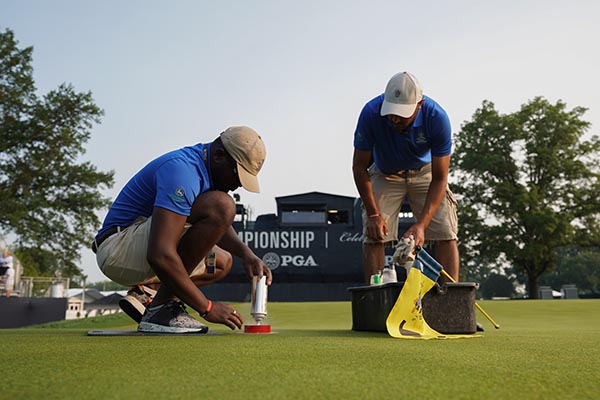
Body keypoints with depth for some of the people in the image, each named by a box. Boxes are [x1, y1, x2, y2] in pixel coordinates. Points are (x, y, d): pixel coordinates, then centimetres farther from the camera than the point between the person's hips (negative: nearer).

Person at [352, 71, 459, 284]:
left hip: (425, 173, 0)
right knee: (373, 236, -12)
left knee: (446, 234, -11)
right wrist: (373, 214, -23)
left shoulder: (437, 117, -32)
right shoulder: (371, 113, -32)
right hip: (384, 175, 0)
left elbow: (439, 179, -27)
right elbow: (359, 167, -20)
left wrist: (421, 224, -37)